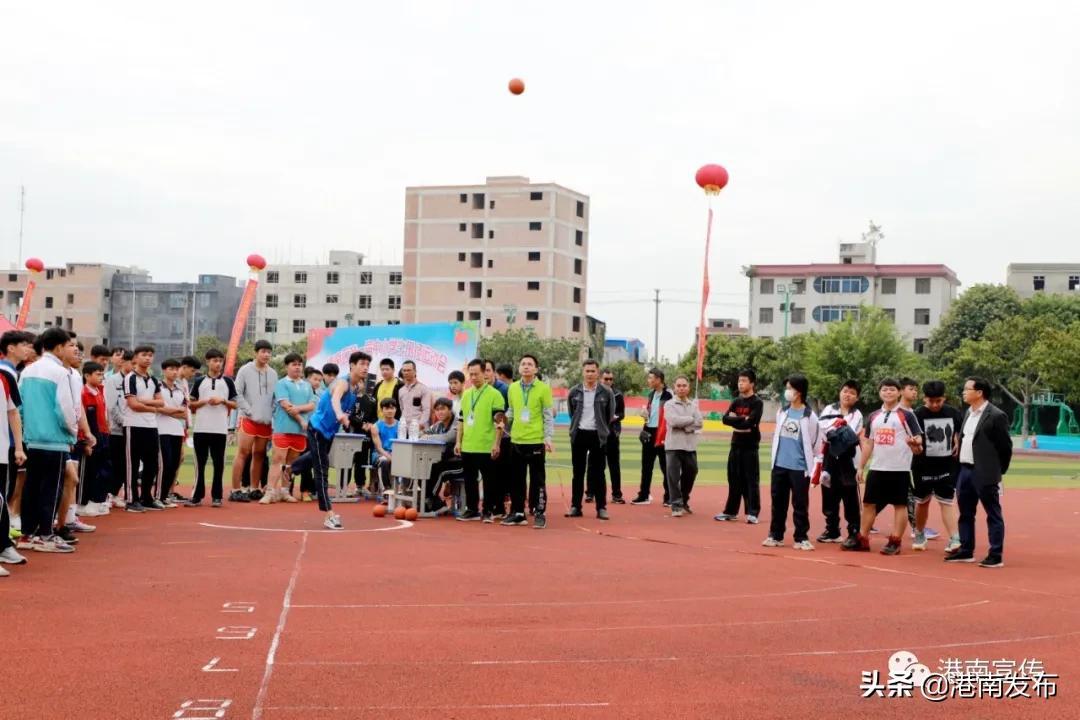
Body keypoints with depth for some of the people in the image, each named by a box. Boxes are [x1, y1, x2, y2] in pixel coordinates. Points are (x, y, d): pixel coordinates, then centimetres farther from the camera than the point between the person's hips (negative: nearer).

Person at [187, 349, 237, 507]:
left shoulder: (227, 381, 9)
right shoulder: (199, 381, 9)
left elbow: (235, 404, 9)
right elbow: (190, 404, 8)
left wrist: (222, 401, -9)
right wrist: (205, 401, -8)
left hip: (220, 429, 0)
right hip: (200, 428, 0)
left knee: (219, 464, 2)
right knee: (200, 463, 4)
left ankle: (217, 496, 8)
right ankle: (197, 496, 9)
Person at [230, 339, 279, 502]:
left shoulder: (273, 373, 10)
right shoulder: (245, 370, -2)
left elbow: (275, 397, 12)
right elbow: (237, 394, -6)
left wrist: (273, 414, -1)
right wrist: (250, 411, -11)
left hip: (267, 421, 5)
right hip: (249, 420, -5)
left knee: (259, 455, 9)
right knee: (243, 453, -7)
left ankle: (254, 489, 16)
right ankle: (236, 490, -7)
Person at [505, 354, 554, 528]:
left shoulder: (544, 388, -5)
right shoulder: (512, 388, 8)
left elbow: (548, 416, -5)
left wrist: (549, 437, -12)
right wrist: (503, 417, -3)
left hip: (536, 440, -4)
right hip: (516, 440, 4)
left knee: (537, 479, 1)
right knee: (516, 478, 10)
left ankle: (539, 513, 7)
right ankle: (517, 511, 20)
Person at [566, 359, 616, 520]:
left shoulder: (606, 393, -1)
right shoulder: (574, 392, 2)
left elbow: (610, 416, 8)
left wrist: (602, 429, 10)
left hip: (598, 436, -1)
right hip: (579, 435, 1)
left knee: (598, 473, 1)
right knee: (578, 472, 6)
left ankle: (601, 508, 5)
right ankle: (575, 507, 12)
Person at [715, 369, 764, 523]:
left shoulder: (757, 403, -6)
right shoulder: (736, 402, 12)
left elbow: (749, 422, -19)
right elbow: (725, 419, 0)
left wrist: (735, 420, -6)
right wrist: (742, 419, -12)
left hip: (750, 447, -6)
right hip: (736, 445, 6)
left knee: (751, 480, -4)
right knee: (734, 480, 10)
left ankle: (753, 513, 0)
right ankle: (730, 511, 17)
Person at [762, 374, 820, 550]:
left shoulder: (809, 416, -7)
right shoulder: (782, 411, 8)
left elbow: (814, 443, -1)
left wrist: (812, 467, 2)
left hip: (800, 468, -4)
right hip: (779, 465, 4)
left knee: (800, 504, 1)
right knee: (778, 501, 9)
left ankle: (801, 538, 9)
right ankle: (775, 535, 17)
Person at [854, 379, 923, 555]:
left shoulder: (906, 415, -3)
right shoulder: (874, 416, 12)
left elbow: (918, 438, -6)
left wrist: (915, 444, -30)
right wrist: (861, 467, 13)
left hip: (900, 468, -5)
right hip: (877, 468, 5)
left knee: (900, 505, 0)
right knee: (869, 503, 7)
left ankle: (895, 542, 5)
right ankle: (863, 539, 15)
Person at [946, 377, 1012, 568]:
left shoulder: (996, 416, -13)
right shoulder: (968, 413, 13)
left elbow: (1005, 446, -10)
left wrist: (998, 471, -4)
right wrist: (960, 466, 15)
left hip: (984, 474, -9)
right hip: (965, 471, 9)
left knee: (993, 515, 0)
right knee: (965, 514, 15)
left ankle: (996, 556, 5)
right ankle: (966, 551, 25)